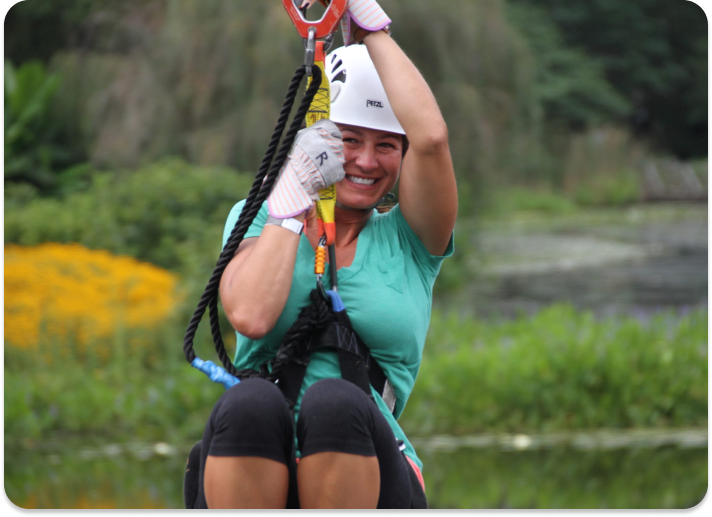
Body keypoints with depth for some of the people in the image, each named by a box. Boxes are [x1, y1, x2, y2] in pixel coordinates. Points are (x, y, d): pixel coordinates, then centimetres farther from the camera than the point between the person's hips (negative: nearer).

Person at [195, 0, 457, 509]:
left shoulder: (409, 240, 11)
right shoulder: (257, 217, 14)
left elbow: (430, 137, -9)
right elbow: (250, 315, -7)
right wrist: (294, 191, -4)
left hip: (363, 474, 0)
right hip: (258, 470, 0)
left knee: (334, 402, -34)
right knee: (251, 402, -34)